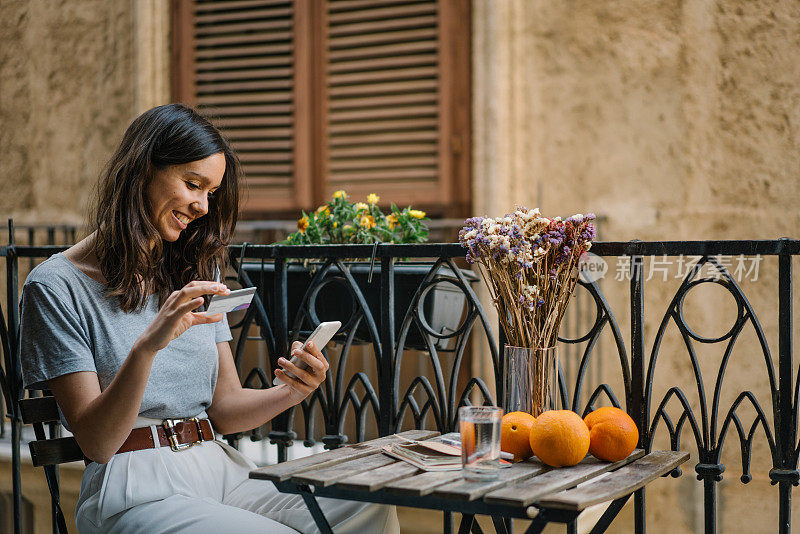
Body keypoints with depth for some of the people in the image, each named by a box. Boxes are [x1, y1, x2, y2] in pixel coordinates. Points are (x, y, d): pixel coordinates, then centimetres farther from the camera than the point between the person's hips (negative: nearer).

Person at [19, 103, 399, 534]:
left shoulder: (194, 276, 19)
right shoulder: (56, 287, -3)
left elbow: (225, 408, 14)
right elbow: (96, 443, -10)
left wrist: (290, 393, -7)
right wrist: (147, 346, -26)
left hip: (222, 473, 6)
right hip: (138, 490, -6)